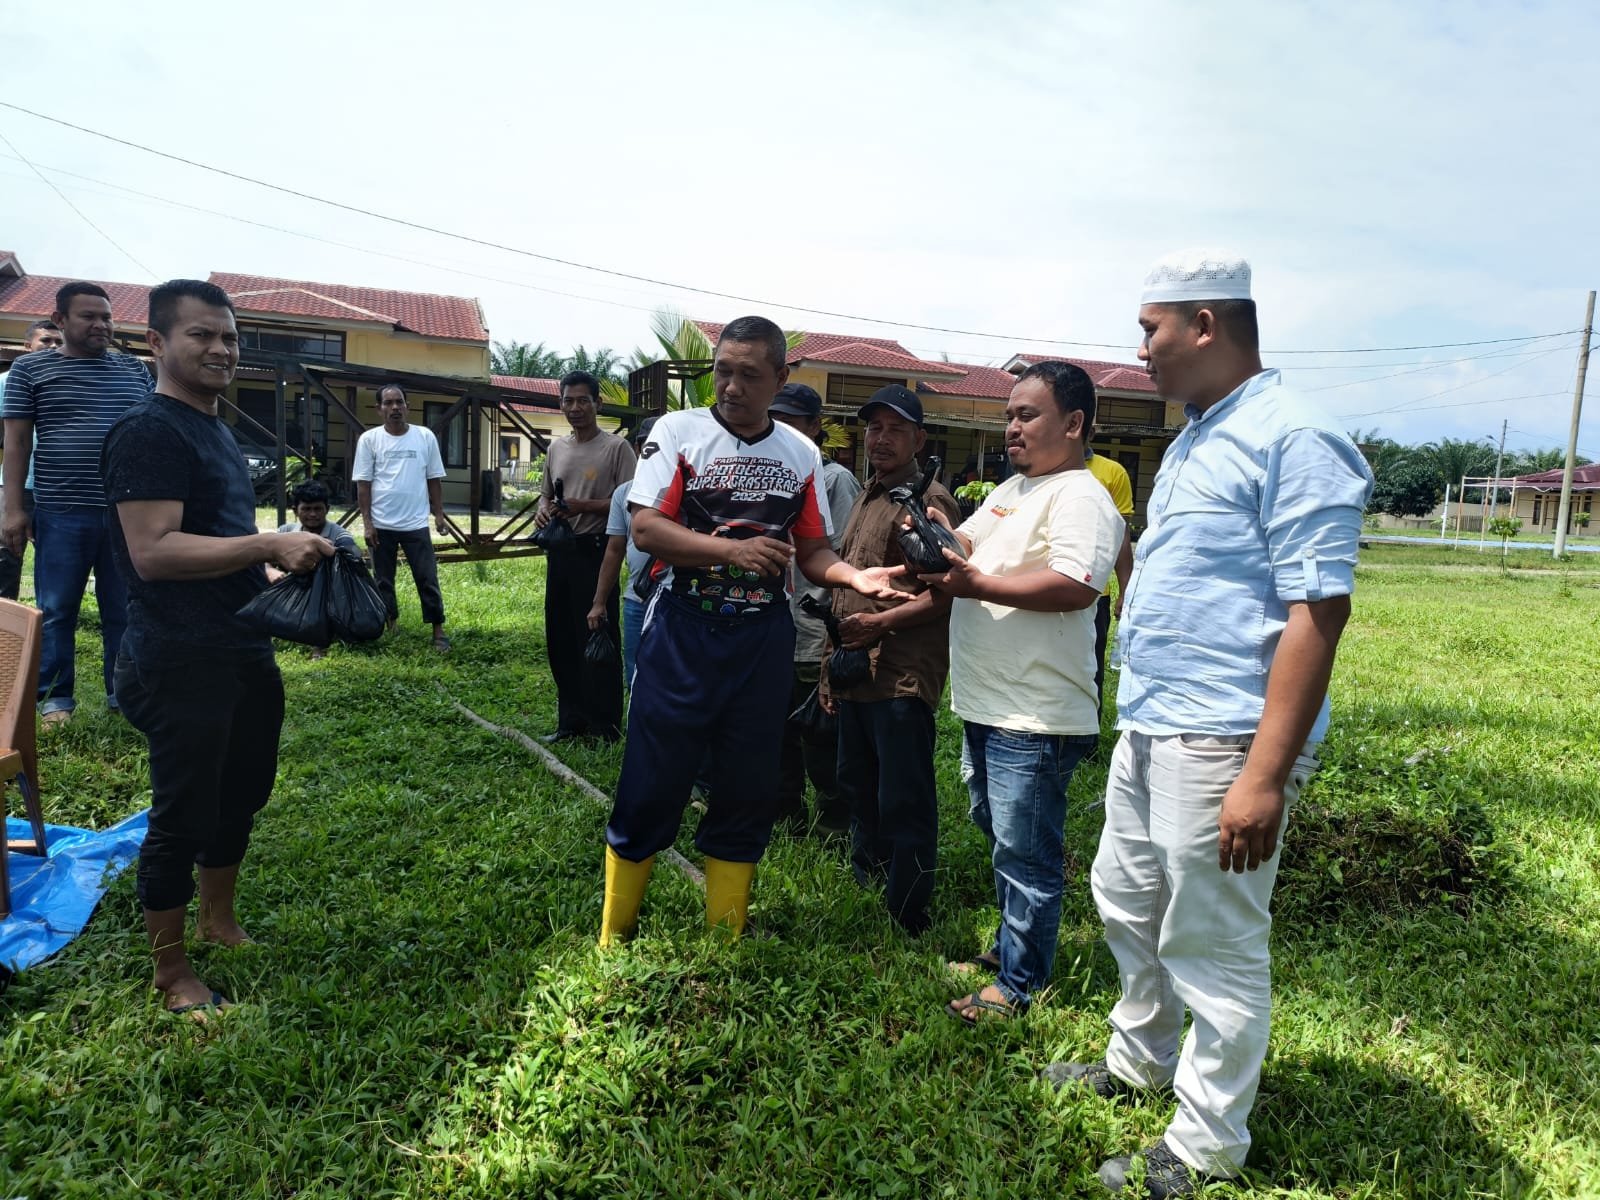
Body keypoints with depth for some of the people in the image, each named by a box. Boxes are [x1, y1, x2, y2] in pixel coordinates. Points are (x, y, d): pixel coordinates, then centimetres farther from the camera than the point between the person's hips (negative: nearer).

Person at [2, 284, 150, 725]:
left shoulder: (135, 370, 12)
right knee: (56, 611, 4)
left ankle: (123, 691, 17)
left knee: (125, 609, 7)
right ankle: (56, 697, 15)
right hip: (61, 513, -2)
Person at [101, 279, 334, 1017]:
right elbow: (153, 552, -26)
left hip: (244, 650, 10)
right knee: (184, 812, 2)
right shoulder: (147, 432, -15)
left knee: (242, 791, 20)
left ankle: (219, 921, 39)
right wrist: (270, 546, -30)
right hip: (180, 661, -9)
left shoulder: (215, 429, 15)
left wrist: (285, 554, 14)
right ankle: (171, 972, 19)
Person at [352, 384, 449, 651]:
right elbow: (363, 484, -1)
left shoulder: (425, 436, 2)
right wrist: (367, 523, -6)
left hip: (416, 524, 0)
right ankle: (389, 628, 24)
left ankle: (438, 631, 8)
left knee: (427, 579, 1)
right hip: (382, 525, 0)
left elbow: (434, 479, 8)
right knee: (382, 581, 11)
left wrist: (439, 514, 3)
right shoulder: (369, 439, -1)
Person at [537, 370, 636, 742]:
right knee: (560, 638, 12)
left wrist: (583, 506, -21)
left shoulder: (615, 447, -8)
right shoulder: (556, 447, 12)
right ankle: (571, 720, 24)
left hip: (595, 550, -7)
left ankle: (605, 725, 8)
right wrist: (543, 509, 0)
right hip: (560, 550, 7)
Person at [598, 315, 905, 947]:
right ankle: (613, 935, 21)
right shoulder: (678, 431, -3)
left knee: (748, 792, 11)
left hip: (763, 638, 3)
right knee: (651, 785, 2)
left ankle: (726, 942, 29)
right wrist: (733, 549, -22)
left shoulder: (802, 454, 7)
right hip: (682, 632, -3)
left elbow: (812, 550, 8)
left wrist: (853, 576, -13)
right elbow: (646, 528, -11)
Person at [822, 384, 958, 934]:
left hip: (901, 680, -9)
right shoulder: (865, 499, 18)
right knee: (858, 795, 20)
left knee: (904, 806, -2)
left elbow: (944, 595, -16)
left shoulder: (931, 501, -10)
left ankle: (907, 924, 10)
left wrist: (880, 623, -23)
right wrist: (832, 670, 21)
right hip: (853, 677, 9)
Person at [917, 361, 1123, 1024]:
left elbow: (1075, 588, -28)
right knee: (1001, 837, 22)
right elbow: (969, 552, 22)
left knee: (1025, 853, 1)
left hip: (1035, 719, -10)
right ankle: (1009, 945, 39)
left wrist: (976, 584, -29)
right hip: (985, 705, 10)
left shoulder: (1080, 498, -14)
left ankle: (1018, 983, 15)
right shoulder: (1009, 490, 17)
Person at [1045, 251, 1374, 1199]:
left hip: (1221, 741, -9)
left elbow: (1317, 611, -21)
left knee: (1211, 945, 4)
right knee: (1128, 903, 22)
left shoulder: (1293, 438, -16)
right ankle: (1140, 1060, 44)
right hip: (1150, 728, 10)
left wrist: (1265, 775, -24)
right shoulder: (1197, 438, 14)